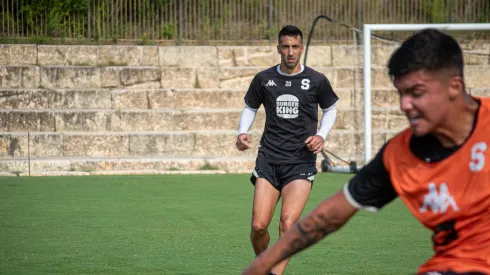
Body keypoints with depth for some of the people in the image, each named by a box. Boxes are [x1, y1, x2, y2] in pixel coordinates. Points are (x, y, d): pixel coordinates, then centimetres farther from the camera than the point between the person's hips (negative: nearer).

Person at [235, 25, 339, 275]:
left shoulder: (316, 81, 1)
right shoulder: (263, 79, 4)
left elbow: (330, 109, 17)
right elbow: (250, 107, 19)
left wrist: (321, 135, 0)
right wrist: (242, 132, 0)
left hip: (301, 162, -1)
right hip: (269, 159, 2)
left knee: (288, 224, -17)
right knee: (259, 225, -6)